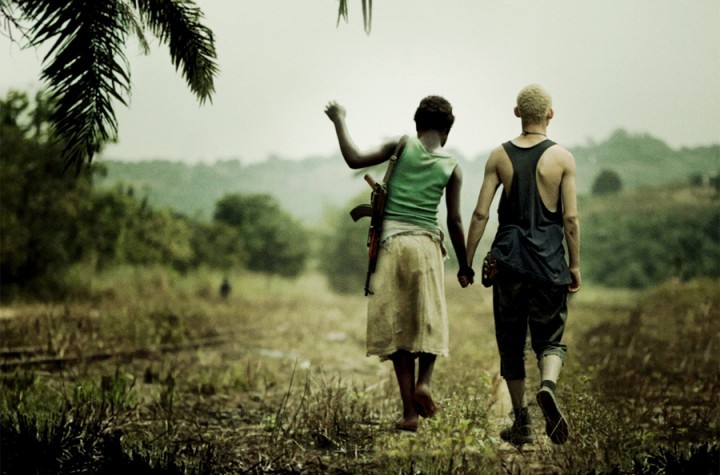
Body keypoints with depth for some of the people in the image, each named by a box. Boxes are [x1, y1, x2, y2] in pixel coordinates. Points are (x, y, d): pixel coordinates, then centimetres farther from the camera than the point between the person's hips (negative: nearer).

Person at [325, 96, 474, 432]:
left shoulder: (402, 147, 1)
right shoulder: (452, 167, 4)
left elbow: (354, 159, -2)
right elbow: (455, 221, 4)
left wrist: (339, 121, 11)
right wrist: (464, 265, 14)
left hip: (392, 243, 0)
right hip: (428, 245, 0)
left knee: (397, 327, 3)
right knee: (430, 322, 16)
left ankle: (410, 412, 2)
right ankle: (423, 381, -9)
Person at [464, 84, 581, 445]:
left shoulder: (499, 156, 2)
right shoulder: (562, 158, -2)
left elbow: (480, 214, -1)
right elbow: (571, 218, -4)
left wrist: (467, 261, 6)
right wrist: (575, 266, 5)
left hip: (509, 259, 1)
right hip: (549, 263, -1)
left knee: (511, 343, 12)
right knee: (550, 339, 9)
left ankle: (522, 423, 15)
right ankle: (548, 385, -23)